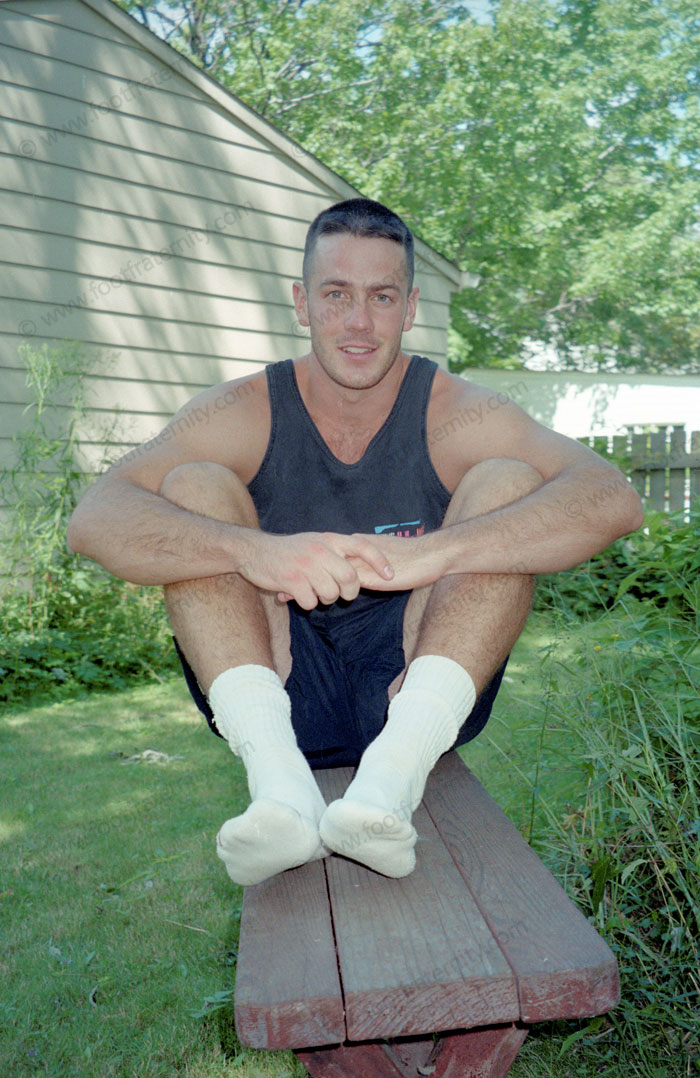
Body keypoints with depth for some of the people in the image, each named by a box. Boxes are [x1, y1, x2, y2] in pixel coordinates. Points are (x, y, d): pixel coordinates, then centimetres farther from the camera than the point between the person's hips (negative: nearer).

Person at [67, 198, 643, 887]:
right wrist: (254, 551, -37)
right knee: (194, 486, -14)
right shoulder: (244, 413, -2)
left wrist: (434, 552, -36)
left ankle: (398, 766, -33)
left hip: (417, 683, 0)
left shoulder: (455, 415, -4)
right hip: (271, 692, 1)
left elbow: (613, 499, -21)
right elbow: (93, 519, -18)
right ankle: (276, 776, -32)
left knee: (508, 480, -16)